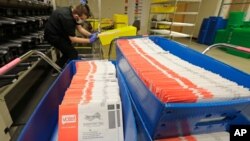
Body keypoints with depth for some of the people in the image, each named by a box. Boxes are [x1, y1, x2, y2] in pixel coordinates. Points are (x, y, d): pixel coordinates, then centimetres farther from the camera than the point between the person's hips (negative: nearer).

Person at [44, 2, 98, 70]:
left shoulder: (73, 12, -9)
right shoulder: (67, 18, -33)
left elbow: (79, 28, -1)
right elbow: (73, 39, -28)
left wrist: (91, 35, -14)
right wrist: (89, 40, -28)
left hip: (58, 32, 9)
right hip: (52, 35, -9)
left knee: (68, 53, 17)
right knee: (73, 53, -12)